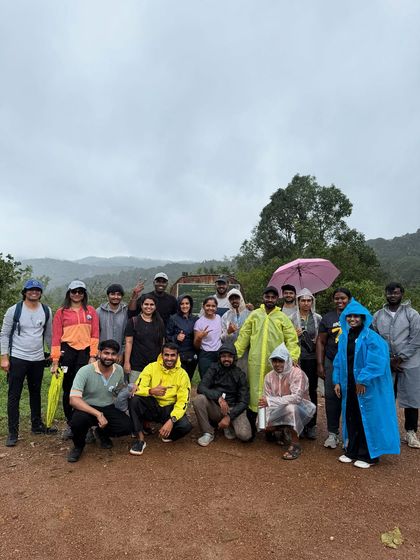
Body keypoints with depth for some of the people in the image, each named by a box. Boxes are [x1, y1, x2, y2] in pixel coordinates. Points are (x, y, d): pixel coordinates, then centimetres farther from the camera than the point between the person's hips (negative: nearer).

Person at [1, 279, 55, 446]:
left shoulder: (46, 311, 2)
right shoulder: (14, 310, -8)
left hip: (38, 359, 3)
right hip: (17, 359, -3)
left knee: (36, 393, 16)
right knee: (14, 396, 3)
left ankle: (37, 425, 31)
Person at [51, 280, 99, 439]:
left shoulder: (91, 311, 7)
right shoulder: (61, 312, 5)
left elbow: (95, 335, 3)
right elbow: (56, 337, 2)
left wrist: (93, 356, -4)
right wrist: (55, 360, -3)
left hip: (85, 352, 0)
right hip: (67, 352, 1)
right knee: (67, 389, 7)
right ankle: (70, 424, 22)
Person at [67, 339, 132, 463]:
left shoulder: (119, 370, -5)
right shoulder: (85, 371, -21)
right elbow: (74, 400, -30)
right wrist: (98, 414, -36)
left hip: (108, 408, 4)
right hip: (86, 408, -4)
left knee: (127, 426, -20)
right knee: (78, 420, -37)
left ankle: (102, 433, 16)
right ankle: (78, 445, 0)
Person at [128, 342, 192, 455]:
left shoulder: (182, 375, -8)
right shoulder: (151, 367, -8)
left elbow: (182, 402, -12)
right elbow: (137, 389, -13)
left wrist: (171, 420, -28)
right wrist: (151, 391, -35)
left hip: (169, 409, 0)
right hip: (151, 407, 1)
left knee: (186, 426, -28)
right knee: (134, 400, -28)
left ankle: (168, 435, 8)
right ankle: (140, 439, -15)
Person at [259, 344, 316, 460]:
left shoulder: (297, 373, -21)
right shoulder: (269, 376, -4)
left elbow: (297, 397, -34)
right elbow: (267, 399, -5)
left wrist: (271, 401, -37)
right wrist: (264, 419, -23)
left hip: (300, 408, -5)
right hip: (279, 411, 5)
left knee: (291, 407, -37)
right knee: (265, 425, -18)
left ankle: (295, 445, -18)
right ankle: (279, 429, 18)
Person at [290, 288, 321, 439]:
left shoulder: (318, 319, 6)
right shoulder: (291, 318, 2)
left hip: (312, 359, 1)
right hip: (297, 358, -1)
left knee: (312, 391, 5)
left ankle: (311, 425, 16)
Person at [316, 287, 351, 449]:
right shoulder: (327, 318, 8)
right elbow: (321, 342, 8)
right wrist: (320, 364, 2)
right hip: (332, 363, 1)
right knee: (332, 397, 4)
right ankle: (333, 433, 16)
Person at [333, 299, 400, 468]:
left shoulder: (371, 337, -12)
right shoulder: (344, 337, 7)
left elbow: (375, 363, -18)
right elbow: (339, 361, 11)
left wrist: (362, 381, -18)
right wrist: (337, 381, 6)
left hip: (367, 386, -6)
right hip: (349, 386, 6)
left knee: (367, 419, 4)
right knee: (351, 418, 13)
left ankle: (368, 456, 19)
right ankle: (352, 451, 27)